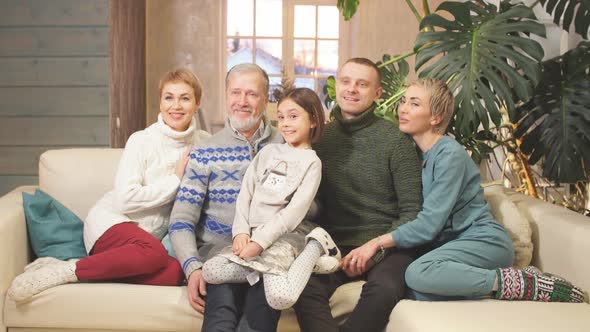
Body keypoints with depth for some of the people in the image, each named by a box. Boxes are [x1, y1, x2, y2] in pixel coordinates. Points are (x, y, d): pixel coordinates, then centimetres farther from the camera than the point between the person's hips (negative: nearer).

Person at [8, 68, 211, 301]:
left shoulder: (204, 143, 7)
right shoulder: (141, 141, -4)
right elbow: (126, 199, -13)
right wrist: (175, 181, -9)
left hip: (150, 235, 4)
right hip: (111, 221, -4)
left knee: (175, 273, -33)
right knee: (153, 252, -39)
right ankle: (65, 271, -23)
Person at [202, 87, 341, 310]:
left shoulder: (311, 162, 0)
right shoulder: (268, 152, 15)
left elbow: (295, 212, -9)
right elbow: (245, 193, 10)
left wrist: (259, 242, -16)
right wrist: (241, 232, -5)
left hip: (284, 235, -5)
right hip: (252, 234, 5)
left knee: (280, 298, -28)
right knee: (210, 272, -16)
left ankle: (315, 247, -4)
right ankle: (280, 268, -7)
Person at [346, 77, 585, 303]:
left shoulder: (450, 154, -12)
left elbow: (430, 223, -19)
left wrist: (377, 243, -22)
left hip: (482, 239, -6)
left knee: (418, 274, -34)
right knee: (417, 294, -26)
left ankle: (522, 285, -22)